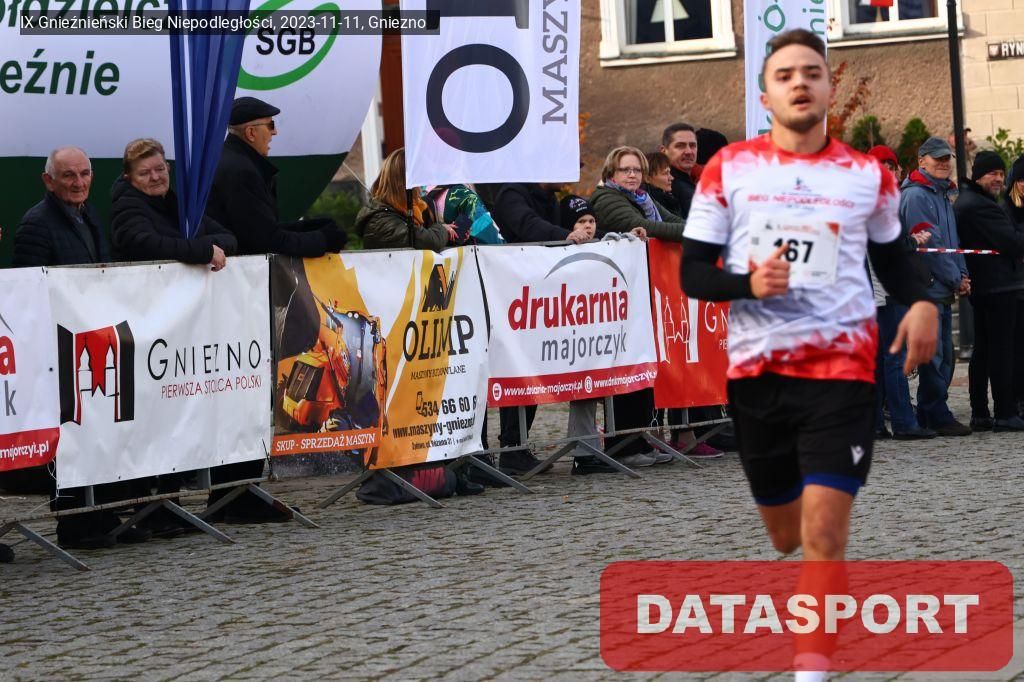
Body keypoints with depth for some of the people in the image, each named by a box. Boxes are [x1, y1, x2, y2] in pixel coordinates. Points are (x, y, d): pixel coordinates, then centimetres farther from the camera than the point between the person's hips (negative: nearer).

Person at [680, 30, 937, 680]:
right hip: (757, 367, 2)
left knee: (823, 533, -16)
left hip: (842, 366, -1)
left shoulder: (869, 175, 3)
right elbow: (693, 273, 1)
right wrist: (748, 284, -19)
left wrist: (922, 302, -1)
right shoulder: (729, 168, 1)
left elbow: (891, 255, 19)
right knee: (786, 535, 14)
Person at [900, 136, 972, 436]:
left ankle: (928, 417, 17)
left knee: (943, 357, 11)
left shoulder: (942, 195, 19)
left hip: (944, 289, 10)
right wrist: (956, 279, -11)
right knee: (933, 356, -7)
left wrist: (962, 274, 8)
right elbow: (929, 244, -17)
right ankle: (937, 416, -2)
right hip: (926, 286, -10)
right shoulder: (916, 195, -12)